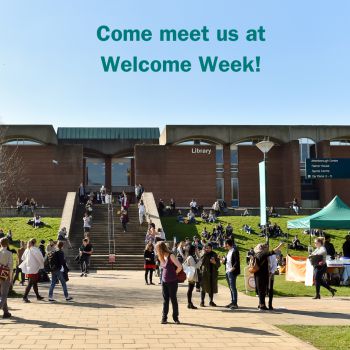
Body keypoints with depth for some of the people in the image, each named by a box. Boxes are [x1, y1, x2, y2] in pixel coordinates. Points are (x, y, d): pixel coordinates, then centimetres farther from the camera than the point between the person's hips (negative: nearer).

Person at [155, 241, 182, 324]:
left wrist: (175, 273, -5)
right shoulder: (163, 257, 7)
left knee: (173, 299, 3)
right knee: (165, 300, 7)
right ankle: (164, 318, 11)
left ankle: (175, 318, 14)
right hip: (164, 281, 6)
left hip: (172, 281, -6)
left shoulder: (171, 256, -15)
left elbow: (180, 267, -21)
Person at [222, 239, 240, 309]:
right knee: (231, 288, 13)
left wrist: (233, 269, -22)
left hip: (232, 272, -10)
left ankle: (235, 303, -8)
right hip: (227, 272, 10)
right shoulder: (228, 252, 17)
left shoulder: (235, 251, -11)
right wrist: (224, 261, 2)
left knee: (233, 287, -9)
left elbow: (237, 262, -18)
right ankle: (232, 302, 19)